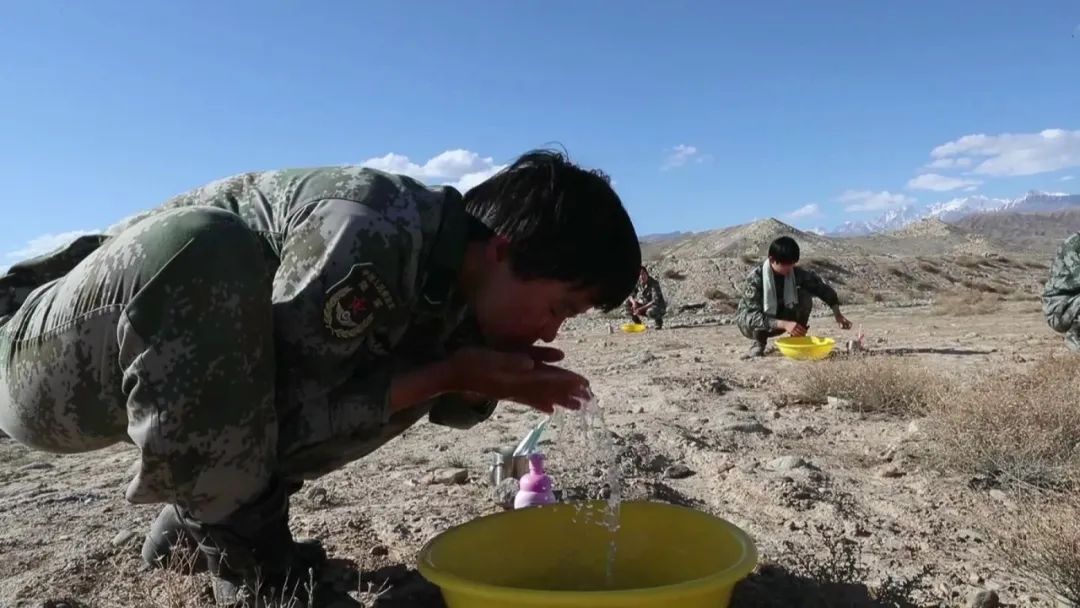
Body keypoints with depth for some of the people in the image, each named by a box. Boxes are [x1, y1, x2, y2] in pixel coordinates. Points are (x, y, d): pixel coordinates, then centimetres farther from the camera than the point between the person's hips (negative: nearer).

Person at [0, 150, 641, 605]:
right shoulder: (364, 242, -33)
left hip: (179, 367, 7)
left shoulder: (449, 264, -6)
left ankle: (198, 521, 11)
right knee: (206, 249, -36)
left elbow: (448, 405, 7)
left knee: (423, 349, 3)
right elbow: (281, 416, -24)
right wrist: (448, 374, -25)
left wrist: (492, 378, -13)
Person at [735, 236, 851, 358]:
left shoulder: (796, 273, -18)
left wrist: (837, 313, -18)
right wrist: (784, 324, -48)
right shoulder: (755, 277, -31)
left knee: (804, 297, -20)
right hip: (751, 321, -3)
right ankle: (758, 343, -7)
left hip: (779, 320, 3)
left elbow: (821, 287, -6)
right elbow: (754, 316, -37)